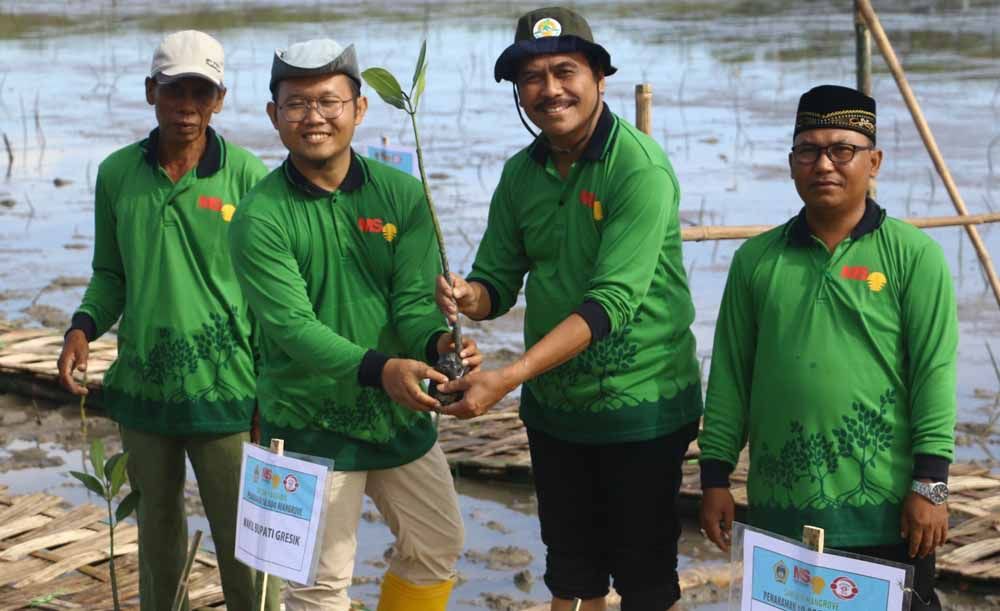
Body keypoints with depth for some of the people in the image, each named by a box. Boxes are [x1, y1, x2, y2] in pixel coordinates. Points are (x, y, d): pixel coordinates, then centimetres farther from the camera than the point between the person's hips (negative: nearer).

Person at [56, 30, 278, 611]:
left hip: (223, 389, -4)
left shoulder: (245, 175, -7)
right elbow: (111, 273, 13)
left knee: (242, 540, 1)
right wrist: (84, 327, -6)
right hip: (142, 387, 4)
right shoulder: (117, 174, 3)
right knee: (157, 530, 19)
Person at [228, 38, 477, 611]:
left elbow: (414, 300, -8)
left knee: (439, 548, 16)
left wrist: (438, 343, -32)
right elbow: (293, 327, -22)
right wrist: (380, 369, -38)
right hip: (312, 424, -4)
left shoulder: (402, 195, -3)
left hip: (401, 415, 4)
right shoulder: (260, 217, -14)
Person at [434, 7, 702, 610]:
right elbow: (498, 282, 6)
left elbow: (612, 302, -26)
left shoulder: (640, 168, -19)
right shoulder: (520, 174, 2)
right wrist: (469, 297, -19)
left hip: (641, 404, -6)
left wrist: (509, 377, -32)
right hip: (554, 406, 6)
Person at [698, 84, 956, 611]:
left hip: (884, 509, -3)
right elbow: (730, 374, 8)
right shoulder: (756, 260, 6)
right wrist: (715, 475, 6)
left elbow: (933, 372, -7)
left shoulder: (913, 255, -3)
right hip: (778, 508, 3)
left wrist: (930, 483, -12)